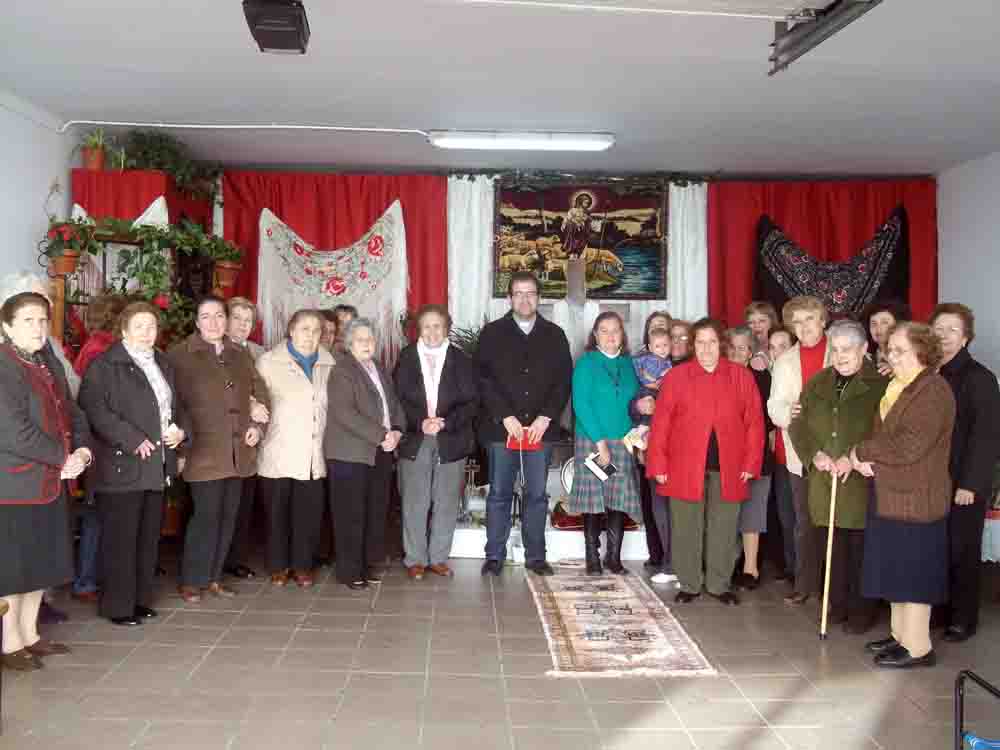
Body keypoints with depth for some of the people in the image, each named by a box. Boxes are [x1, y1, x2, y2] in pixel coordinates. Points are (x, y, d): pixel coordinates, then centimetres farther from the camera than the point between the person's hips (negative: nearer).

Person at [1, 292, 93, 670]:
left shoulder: (50, 366, 12)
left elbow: (72, 413, 13)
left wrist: (82, 450, -6)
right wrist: (63, 458, -15)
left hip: (49, 482, 8)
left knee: (41, 564, 16)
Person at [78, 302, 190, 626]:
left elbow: (177, 406, 23)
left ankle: (141, 599, 25)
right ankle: (118, 605, 11)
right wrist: (133, 440, -20)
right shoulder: (104, 365, -6)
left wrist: (181, 429, 1)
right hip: (122, 466, -7)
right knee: (120, 539, 0)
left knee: (148, 538, 13)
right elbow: (93, 408, -17)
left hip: (157, 467, 7)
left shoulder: (163, 365, 17)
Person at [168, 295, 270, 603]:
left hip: (238, 451, 5)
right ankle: (191, 581, 12)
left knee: (228, 516, 10)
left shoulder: (241, 355, 14)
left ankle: (213, 577, 23)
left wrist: (258, 425, 2)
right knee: (207, 515, -4)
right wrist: (181, 447, -13)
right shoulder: (180, 355, -3)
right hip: (204, 451, -5)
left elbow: (260, 394, 18)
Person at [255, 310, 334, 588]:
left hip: (313, 456, 2)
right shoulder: (269, 362, -1)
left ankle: (302, 565, 20)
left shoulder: (328, 364, 8)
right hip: (278, 455, -2)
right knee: (277, 512, 7)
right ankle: (278, 566, 23)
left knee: (309, 513, 3)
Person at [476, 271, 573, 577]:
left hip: (541, 427, 1)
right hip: (501, 427, -1)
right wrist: (506, 417, -11)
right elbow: (484, 379, -2)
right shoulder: (492, 333, 5)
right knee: (499, 493, 5)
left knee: (537, 494, 8)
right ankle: (494, 556, 15)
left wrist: (546, 417, -7)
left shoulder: (555, 335, 10)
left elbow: (563, 381, 5)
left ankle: (535, 555, 17)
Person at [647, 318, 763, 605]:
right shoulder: (676, 376, 1)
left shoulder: (742, 376, 4)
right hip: (685, 466, -1)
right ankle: (689, 585, 21)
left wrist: (750, 463, -3)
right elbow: (661, 423, -1)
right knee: (686, 529, 7)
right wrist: (659, 464, -5)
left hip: (728, 467, 1)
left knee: (723, 530, 10)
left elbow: (754, 422, 3)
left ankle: (719, 585, 25)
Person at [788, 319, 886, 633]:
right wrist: (814, 454, -6)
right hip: (822, 480, 4)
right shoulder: (818, 383, 12)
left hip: (860, 481, -4)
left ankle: (862, 609, 18)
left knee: (860, 546, 3)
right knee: (830, 546, 10)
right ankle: (838, 604, 24)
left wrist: (853, 459, -18)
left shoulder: (880, 385, -5)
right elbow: (798, 425, 10)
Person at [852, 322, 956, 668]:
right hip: (889, 494, 9)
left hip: (916, 498, -9)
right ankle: (901, 634, 29)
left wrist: (862, 451, -12)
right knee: (897, 569, 16)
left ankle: (918, 647, 13)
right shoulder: (896, 387, 12)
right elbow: (881, 434, 17)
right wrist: (864, 459, -3)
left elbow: (909, 446, -24)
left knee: (913, 571, 1)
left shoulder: (933, 390, -16)